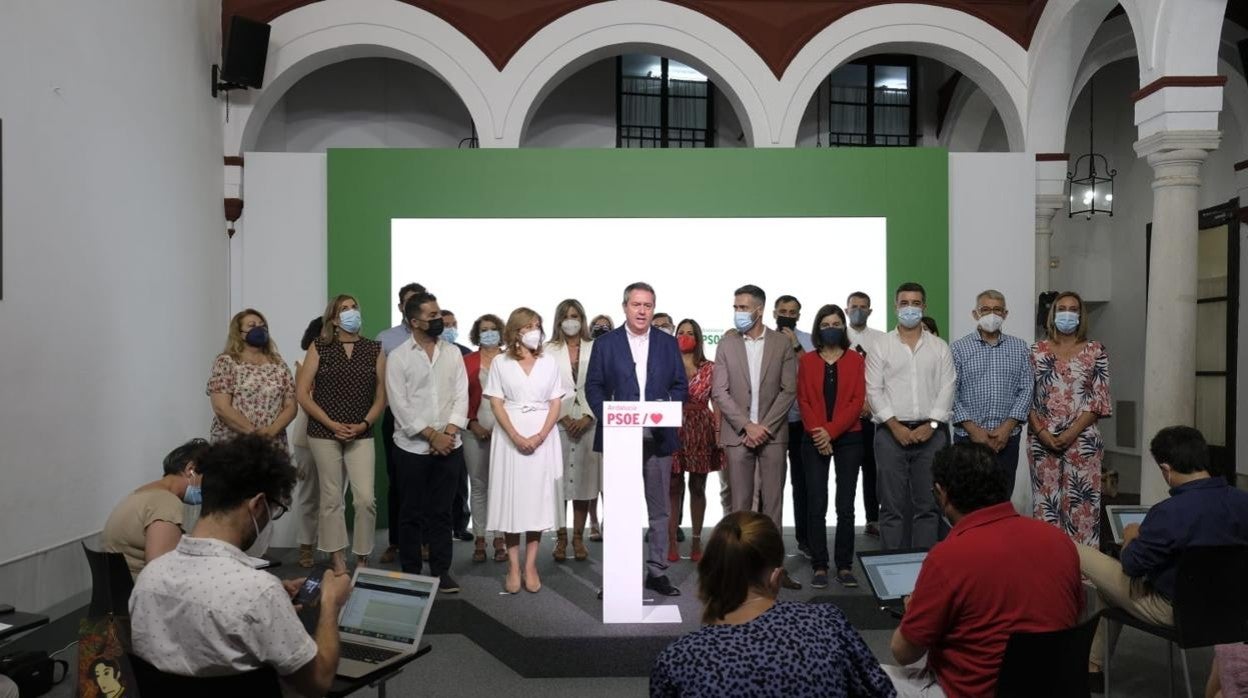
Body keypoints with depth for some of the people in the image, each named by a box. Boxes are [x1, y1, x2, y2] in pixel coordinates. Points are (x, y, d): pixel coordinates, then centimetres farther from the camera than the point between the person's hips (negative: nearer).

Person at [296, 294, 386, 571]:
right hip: (324, 433, -1)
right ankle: (338, 561, 17)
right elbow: (302, 394, -2)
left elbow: (381, 395, 6)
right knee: (331, 498, 5)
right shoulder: (319, 348, 1)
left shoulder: (374, 350, 5)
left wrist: (364, 424, -8)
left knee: (366, 498, -7)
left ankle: (362, 560, 10)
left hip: (361, 435, 1)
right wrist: (331, 424, -10)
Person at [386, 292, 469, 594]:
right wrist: (432, 435, -14)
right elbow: (400, 405, -9)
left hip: (449, 445, 2)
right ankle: (411, 572, 19)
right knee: (412, 512, 8)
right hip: (413, 446, -2)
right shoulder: (398, 356, -4)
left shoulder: (453, 352, 6)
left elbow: (461, 394, 2)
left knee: (442, 511, 9)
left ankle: (441, 570, 17)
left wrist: (450, 431, -12)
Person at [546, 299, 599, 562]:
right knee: (558, 480, -1)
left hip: (588, 422, 1)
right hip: (558, 423, 0)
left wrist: (586, 417, -8)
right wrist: (563, 417, -8)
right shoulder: (549, 350, 6)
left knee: (584, 479, 2)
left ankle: (578, 537, 10)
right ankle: (561, 538, 7)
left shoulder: (594, 349, 7)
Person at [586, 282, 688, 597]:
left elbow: (681, 385, 8)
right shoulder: (605, 343, 4)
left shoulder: (668, 343, 9)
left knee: (659, 509, 8)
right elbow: (593, 387, 2)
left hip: (658, 437, 2)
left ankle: (657, 571, 18)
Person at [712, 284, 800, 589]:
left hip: (772, 433, 0)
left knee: (773, 501, 4)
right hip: (738, 433, 0)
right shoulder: (726, 343, 3)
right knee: (740, 503, 2)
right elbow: (720, 392, -1)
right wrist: (747, 426, -10)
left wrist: (765, 427, -9)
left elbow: (789, 390, -1)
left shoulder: (782, 343, 2)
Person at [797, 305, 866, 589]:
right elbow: (803, 401, 3)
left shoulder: (855, 360, 6)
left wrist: (832, 431, -12)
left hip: (848, 438, 0)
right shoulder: (807, 361, 8)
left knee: (845, 505, 1)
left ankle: (845, 566, 9)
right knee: (816, 505, -1)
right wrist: (818, 433, -11)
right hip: (814, 440, 0)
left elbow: (857, 400, -2)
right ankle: (819, 566, 5)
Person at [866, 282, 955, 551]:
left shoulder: (939, 347, 10)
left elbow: (946, 388, 4)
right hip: (892, 431, -1)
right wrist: (895, 426, -9)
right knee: (892, 506, 1)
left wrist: (931, 425, -8)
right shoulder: (881, 346, 6)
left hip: (931, 432, 1)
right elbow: (874, 390, 0)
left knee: (927, 505, 3)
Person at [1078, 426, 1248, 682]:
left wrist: (1131, 538, 3)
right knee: (1109, 579, 27)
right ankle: (1095, 662, 33)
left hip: (1171, 610, -7)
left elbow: (1131, 565, -18)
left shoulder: (1170, 513, -30)